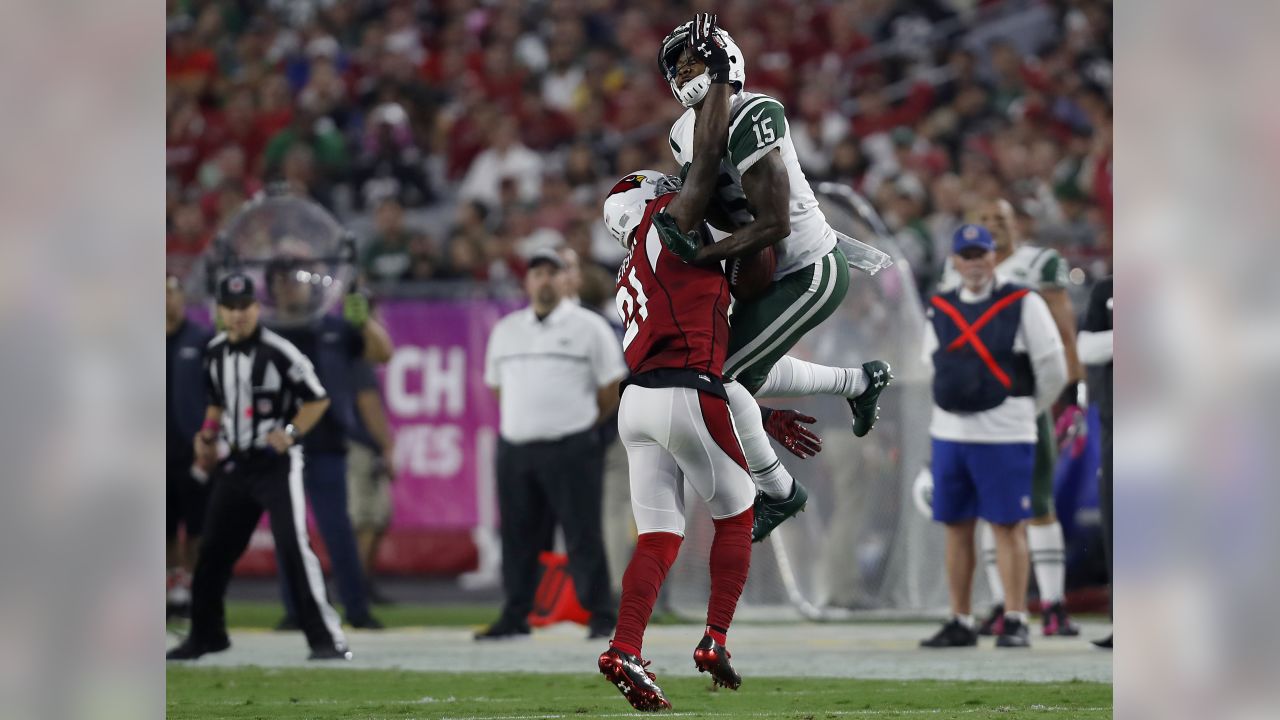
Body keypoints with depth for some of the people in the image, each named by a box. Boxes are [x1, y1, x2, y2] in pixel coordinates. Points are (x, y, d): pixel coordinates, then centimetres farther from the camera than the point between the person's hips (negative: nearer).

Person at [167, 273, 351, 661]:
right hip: (234, 464, 7)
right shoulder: (215, 352, 8)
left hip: (277, 463, -7)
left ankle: (327, 639, -16)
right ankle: (206, 634, 28)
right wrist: (208, 434, 6)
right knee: (213, 551, 11)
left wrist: (290, 432, -21)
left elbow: (318, 400, -8)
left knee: (294, 548, -16)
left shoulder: (279, 352, -13)